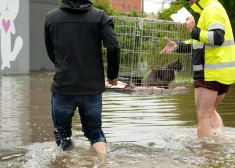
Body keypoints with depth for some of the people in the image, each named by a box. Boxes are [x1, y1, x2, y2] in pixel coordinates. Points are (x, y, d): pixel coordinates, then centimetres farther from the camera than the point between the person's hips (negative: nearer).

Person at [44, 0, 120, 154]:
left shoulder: (51, 17, 2)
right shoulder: (99, 16, -2)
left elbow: (51, 53, 12)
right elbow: (114, 47, -13)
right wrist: (113, 75, 3)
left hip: (63, 87, 0)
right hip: (92, 88, 1)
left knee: (62, 131, 19)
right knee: (94, 129, 18)